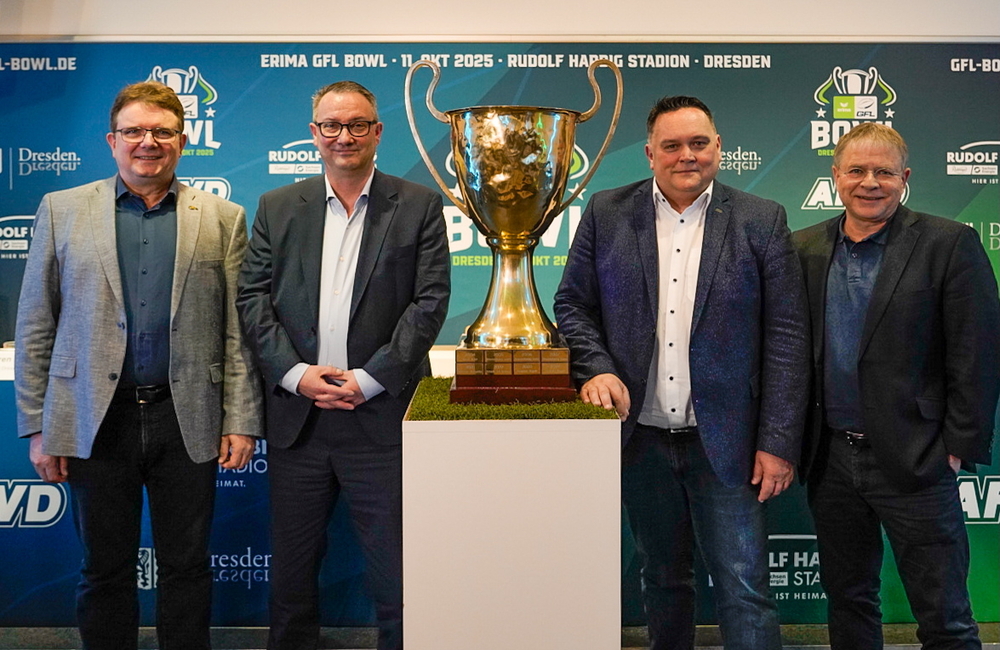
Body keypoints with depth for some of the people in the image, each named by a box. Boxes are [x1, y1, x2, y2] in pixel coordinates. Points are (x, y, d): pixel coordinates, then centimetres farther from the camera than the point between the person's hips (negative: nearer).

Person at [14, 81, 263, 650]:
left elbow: (238, 330, 2)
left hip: (188, 421, 0)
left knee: (188, 567, 10)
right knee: (106, 570, 11)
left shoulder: (224, 218, 5)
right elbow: (35, 328, 5)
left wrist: (242, 421, -3)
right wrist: (38, 427, 1)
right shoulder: (61, 210, 6)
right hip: (95, 422, 1)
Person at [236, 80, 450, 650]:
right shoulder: (278, 207, 10)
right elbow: (253, 297, 5)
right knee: (291, 570, 14)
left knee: (397, 577, 4)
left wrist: (368, 380, -11)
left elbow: (431, 301, -4)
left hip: (382, 416, -2)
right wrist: (295, 373, -8)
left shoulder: (419, 206, 3)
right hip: (297, 416, 3)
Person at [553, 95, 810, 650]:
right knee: (662, 582, 18)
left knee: (744, 594, 1)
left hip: (724, 441, -2)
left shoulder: (761, 221, -1)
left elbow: (786, 335, -4)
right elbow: (572, 306, 7)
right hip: (640, 437, 2)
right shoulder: (606, 214, 4)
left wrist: (778, 442, -9)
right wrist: (597, 369, -12)